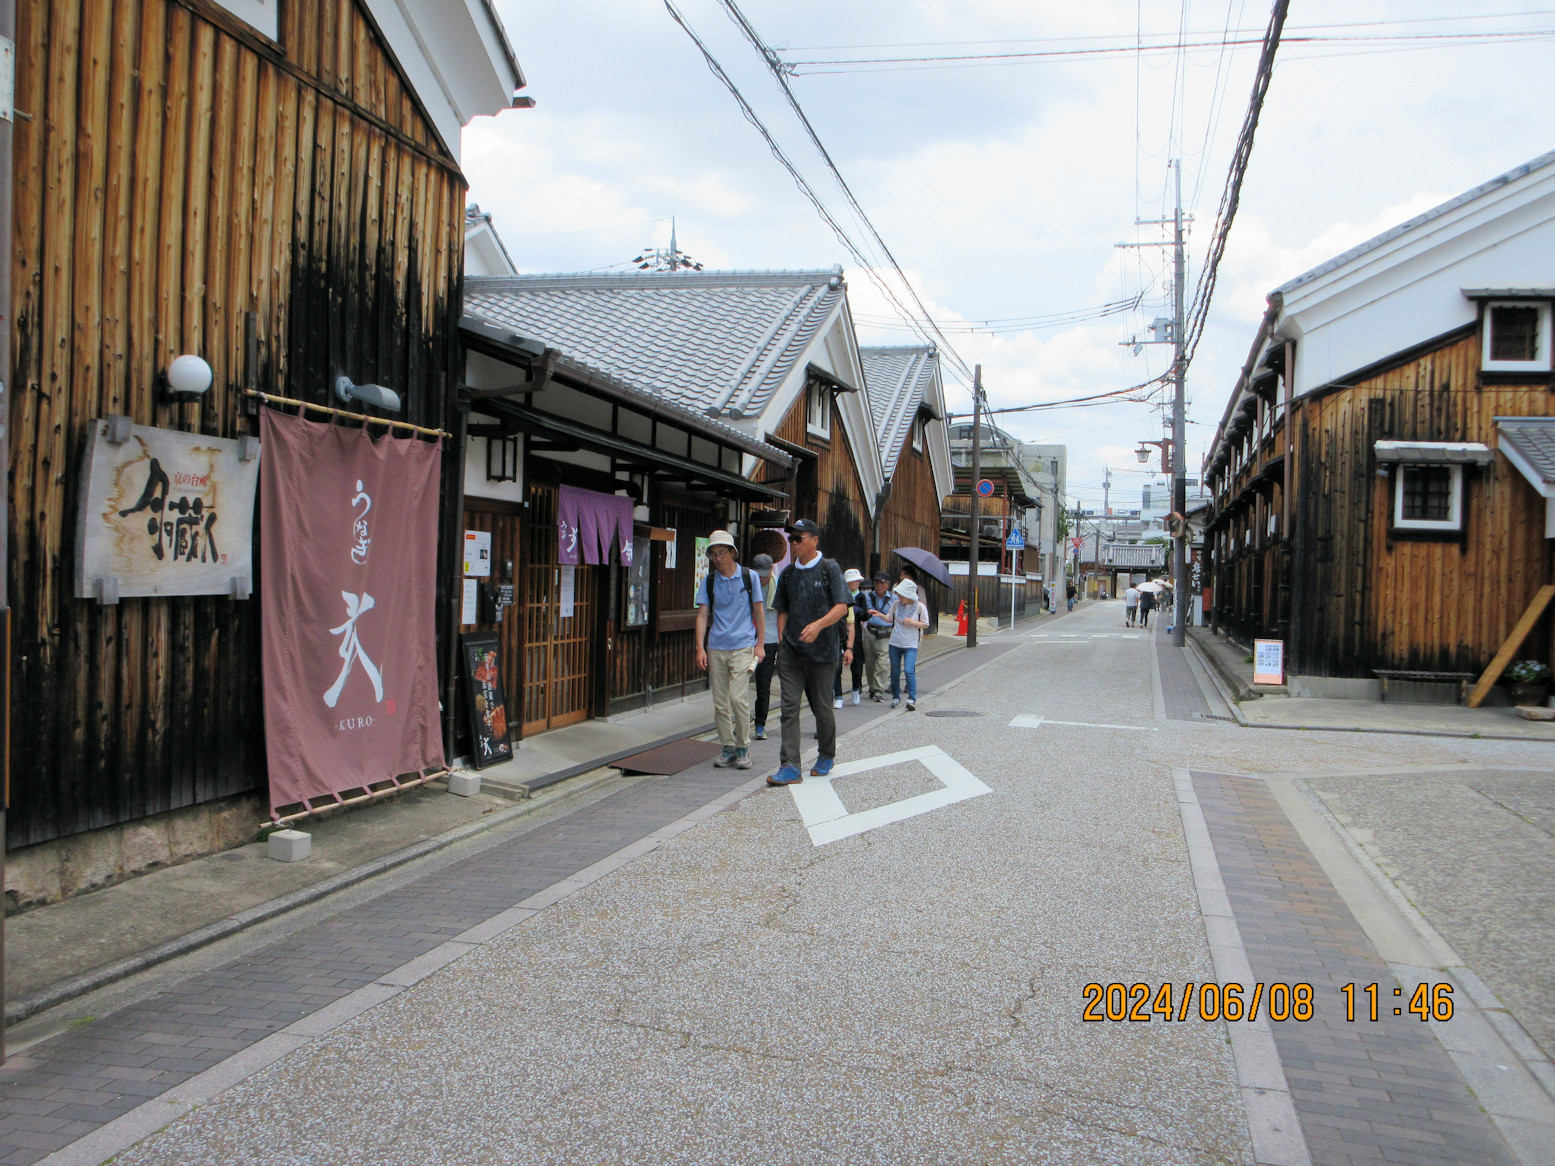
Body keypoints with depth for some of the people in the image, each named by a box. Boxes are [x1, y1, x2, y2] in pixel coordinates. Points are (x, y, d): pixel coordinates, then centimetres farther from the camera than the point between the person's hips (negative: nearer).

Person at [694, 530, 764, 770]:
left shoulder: (749, 576, 3)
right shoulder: (709, 581, 7)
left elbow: (759, 611, 8)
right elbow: (702, 615, 5)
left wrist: (760, 645, 4)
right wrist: (700, 648, -4)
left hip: (743, 646, -3)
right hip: (716, 648, 3)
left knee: (738, 697, -13)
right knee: (720, 702, 4)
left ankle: (743, 747, 2)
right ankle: (728, 747, 16)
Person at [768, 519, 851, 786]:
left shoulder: (829, 569, -2)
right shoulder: (788, 573, 12)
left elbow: (841, 607, -10)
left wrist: (818, 625, -25)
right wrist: (781, 640, 7)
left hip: (821, 650, -4)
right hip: (790, 651, 4)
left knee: (822, 707, 7)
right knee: (789, 706, -5)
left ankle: (827, 756, 29)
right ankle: (790, 766, -8)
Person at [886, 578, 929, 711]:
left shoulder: (920, 607, -7)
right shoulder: (896, 604, 2)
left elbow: (925, 624, -1)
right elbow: (890, 619, 14)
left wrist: (912, 623, -16)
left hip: (911, 645, -4)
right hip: (895, 643, 4)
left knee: (909, 670, -17)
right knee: (895, 671, 8)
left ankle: (912, 699, -11)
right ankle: (896, 697, 24)